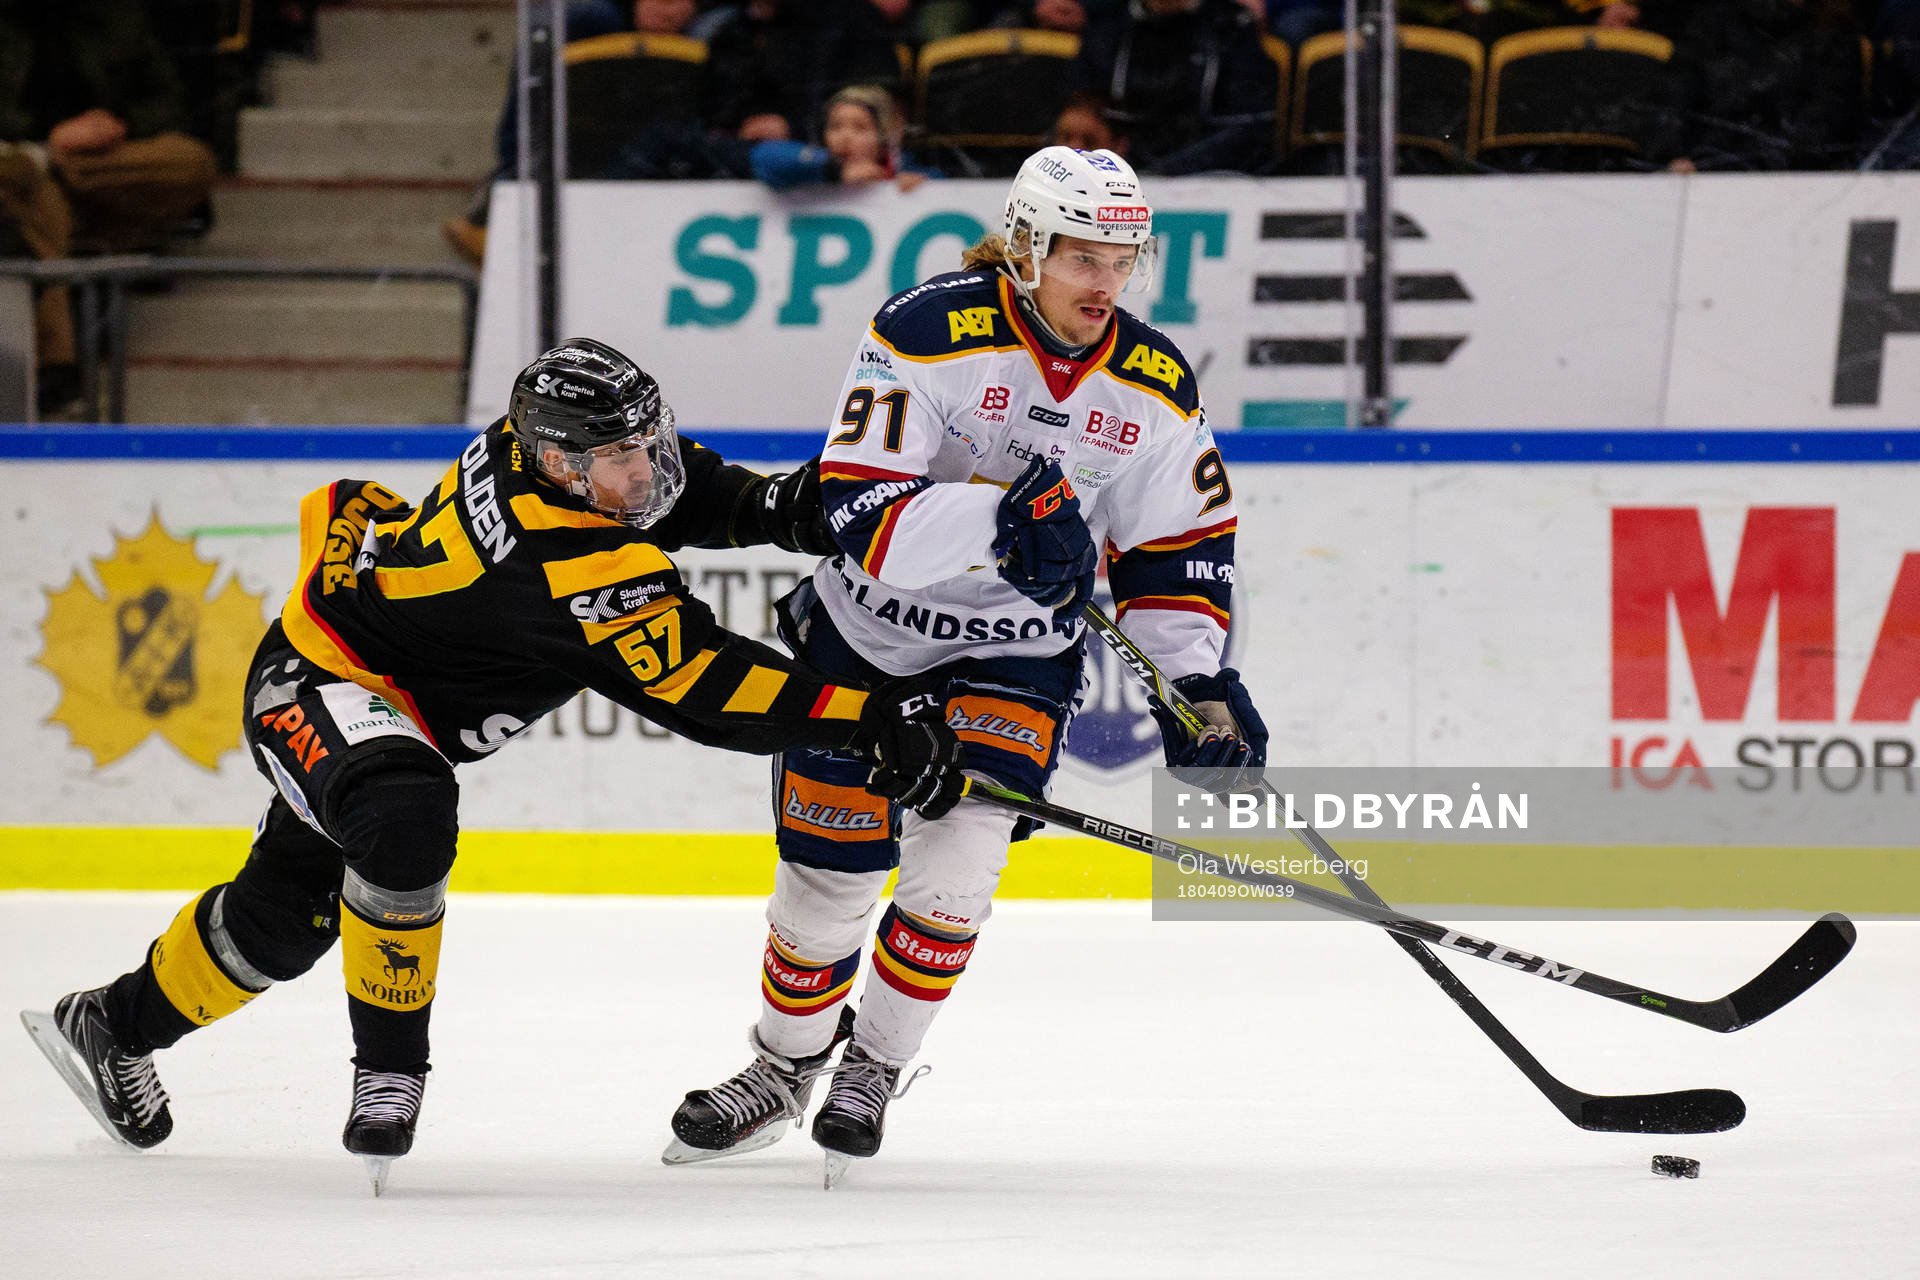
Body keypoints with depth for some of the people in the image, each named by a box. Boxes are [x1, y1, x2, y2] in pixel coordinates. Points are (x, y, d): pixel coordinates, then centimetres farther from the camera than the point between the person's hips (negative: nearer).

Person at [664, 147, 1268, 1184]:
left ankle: (874, 1067, 7)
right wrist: (998, 520, -45)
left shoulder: (1154, 387, -9)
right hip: (865, 631, -2)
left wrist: (1200, 679, -10)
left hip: (1017, 652, 2)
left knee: (959, 855, -17)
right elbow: (859, 514, -31)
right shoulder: (927, 333, -24)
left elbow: (1181, 547, 4)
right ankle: (785, 1066, 32)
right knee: (828, 870, 4)